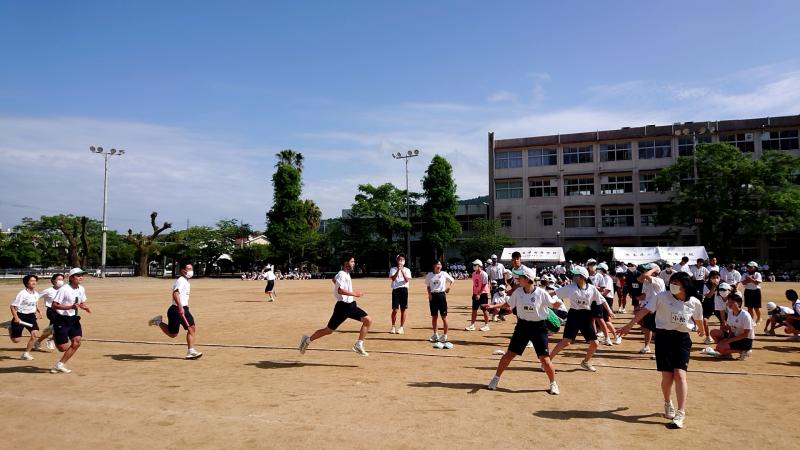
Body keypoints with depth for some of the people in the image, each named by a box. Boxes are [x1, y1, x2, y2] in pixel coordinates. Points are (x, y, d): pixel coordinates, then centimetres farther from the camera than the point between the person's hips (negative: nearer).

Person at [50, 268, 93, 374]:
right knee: (63, 348, -2)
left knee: (76, 343, -3)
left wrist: (86, 307, -5)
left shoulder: (81, 289, 3)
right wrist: (71, 307, -32)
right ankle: (55, 337, 32)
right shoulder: (64, 289, -18)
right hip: (62, 320, -6)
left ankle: (59, 365, 12)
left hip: (74, 319, 6)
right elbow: (54, 305, -21)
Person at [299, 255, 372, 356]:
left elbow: (334, 280, 31)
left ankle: (358, 345, 1)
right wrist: (354, 293, -27)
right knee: (329, 330, 2)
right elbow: (339, 290, -32)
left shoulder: (345, 274, 11)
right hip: (343, 306, -8)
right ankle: (307, 340, 20)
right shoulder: (342, 275, -17)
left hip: (351, 305, 8)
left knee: (368, 320, -4)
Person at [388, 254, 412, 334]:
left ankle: (401, 327, 12)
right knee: (395, 309, -4)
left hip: (404, 289, 1)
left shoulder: (407, 270, 7)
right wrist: (398, 270, -19)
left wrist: (402, 271, -16)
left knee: (403, 310, 4)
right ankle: (393, 327, 10)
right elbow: (393, 278, -11)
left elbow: (407, 280, -8)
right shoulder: (393, 269, 5)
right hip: (396, 290, -1)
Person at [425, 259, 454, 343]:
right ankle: (435, 335, 21)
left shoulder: (444, 274, -1)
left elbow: (452, 280, 10)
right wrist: (429, 294, -4)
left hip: (441, 295, -2)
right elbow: (428, 286, 12)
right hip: (433, 295, 3)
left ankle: (445, 335, 6)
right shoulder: (429, 275, 4)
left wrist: (449, 287, -5)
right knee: (434, 317, 10)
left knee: (444, 317, -1)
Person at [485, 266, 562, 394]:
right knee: (510, 354, 5)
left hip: (538, 327, -3)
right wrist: (493, 306, -1)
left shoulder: (541, 293, -14)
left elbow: (553, 304, -4)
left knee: (544, 357, -4)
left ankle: (553, 384, 17)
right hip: (522, 326, 3)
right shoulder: (518, 292, -3)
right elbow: (508, 304, 10)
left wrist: (559, 302, -26)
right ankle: (496, 378, 18)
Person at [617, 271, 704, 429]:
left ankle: (680, 414, -10)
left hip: (682, 339, 1)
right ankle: (668, 404, 29)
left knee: (680, 374, -13)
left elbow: (698, 319, 18)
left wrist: (700, 330, 37)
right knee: (667, 376, 0)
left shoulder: (695, 303, -2)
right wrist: (629, 325, -11)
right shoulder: (663, 297, -8)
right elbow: (645, 310, -7)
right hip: (664, 337, -1)